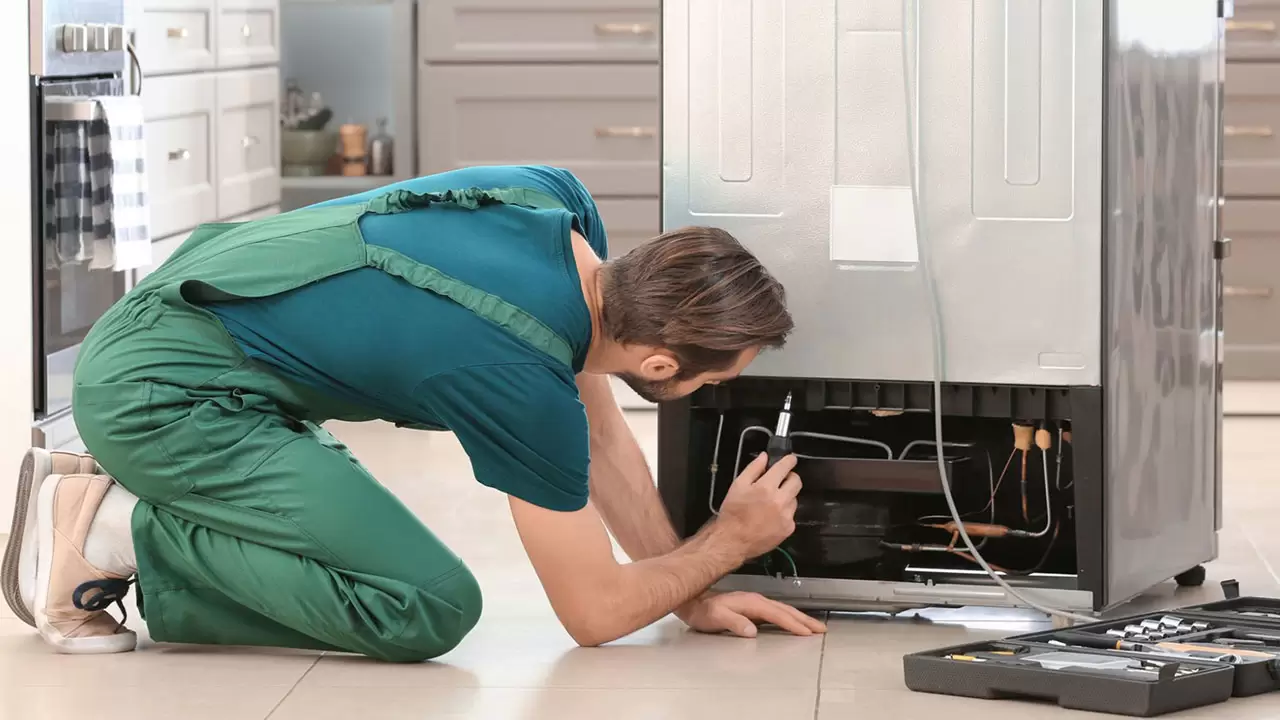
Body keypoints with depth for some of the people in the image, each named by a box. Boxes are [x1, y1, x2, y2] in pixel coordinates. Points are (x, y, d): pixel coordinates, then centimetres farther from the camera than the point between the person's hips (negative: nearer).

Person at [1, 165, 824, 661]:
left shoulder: (563, 205, -4)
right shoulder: (525, 383, -25)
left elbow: (601, 429, 12)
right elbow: (594, 612, -11)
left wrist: (692, 595, 12)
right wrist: (733, 541, 4)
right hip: (158, 392, -9)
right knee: (428, 608, -16)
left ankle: (118, 496, 7)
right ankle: (113, 532, -8)